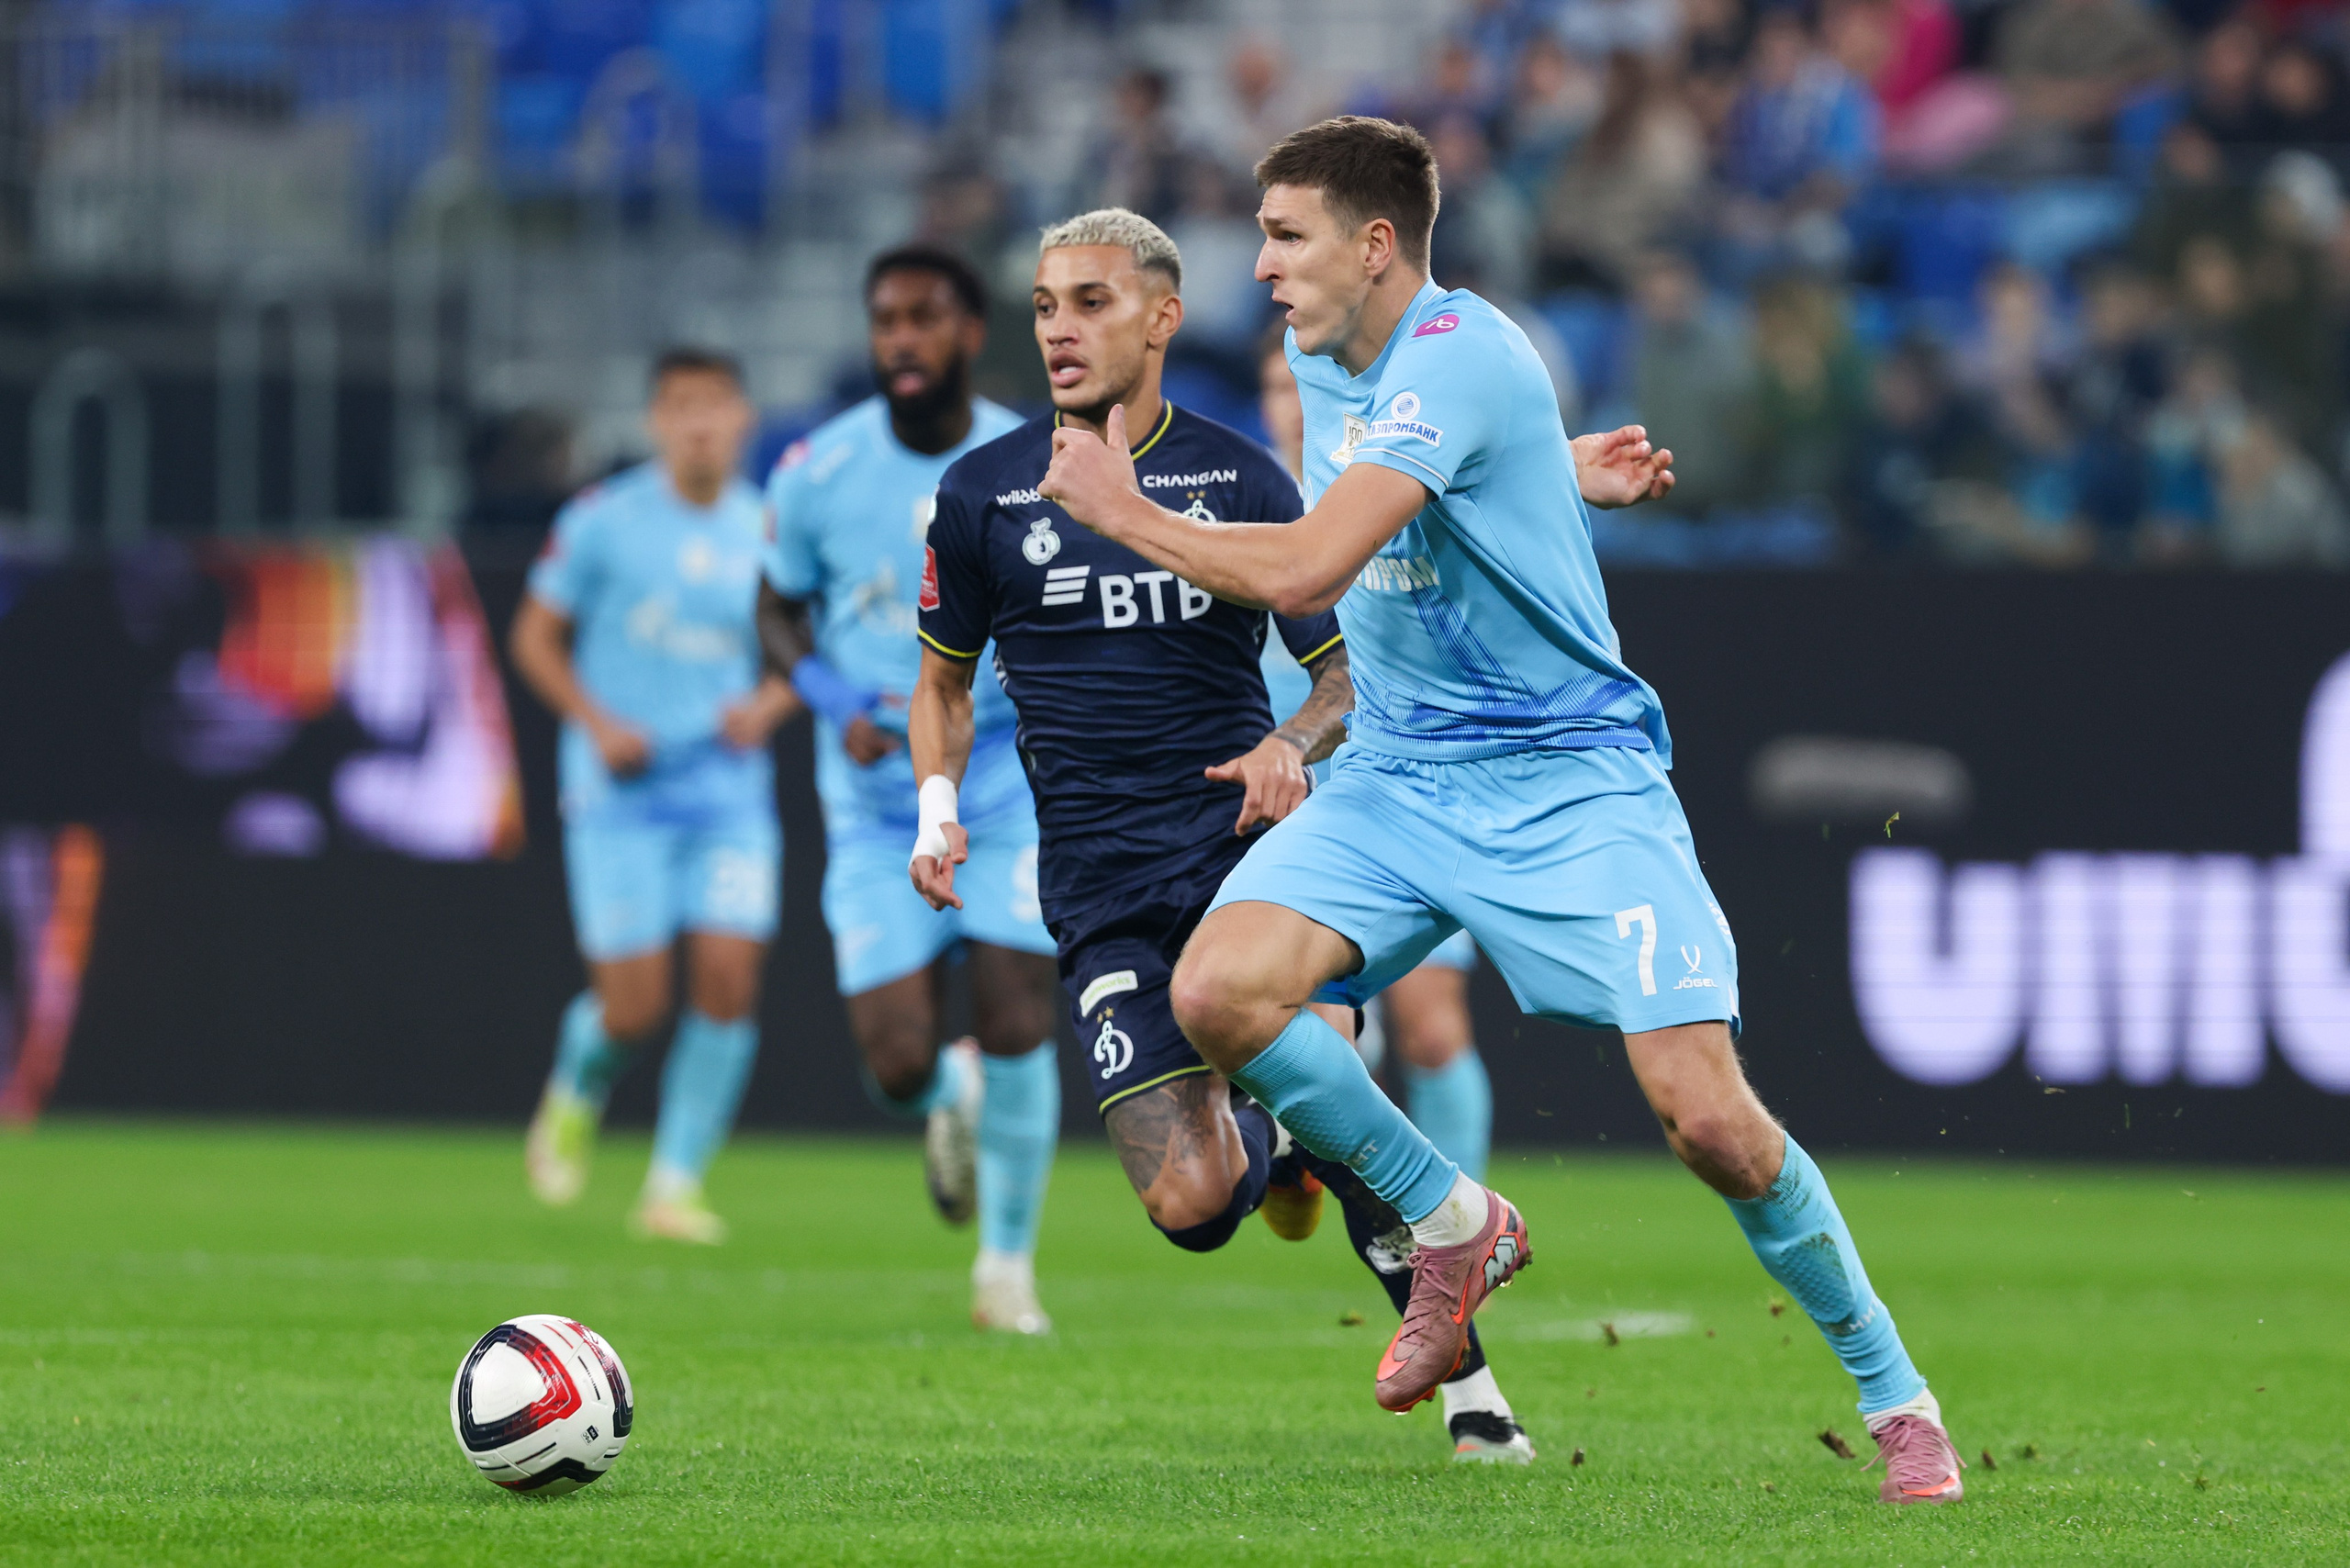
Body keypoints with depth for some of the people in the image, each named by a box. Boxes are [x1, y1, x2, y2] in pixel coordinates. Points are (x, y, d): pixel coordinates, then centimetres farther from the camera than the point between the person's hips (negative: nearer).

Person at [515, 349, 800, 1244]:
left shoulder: (770, 534, 4)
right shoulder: (603, 522, -4)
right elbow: (536, 639, 3)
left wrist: (768, 705, -4)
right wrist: (599, 724, -10)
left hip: (730, 792, 3)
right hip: (621, 797, -3)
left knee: (729, 982, -11)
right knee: (635, 1008, -7)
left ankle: (675, 1186, 1)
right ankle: (576, 1097, 28)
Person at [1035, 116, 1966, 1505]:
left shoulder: (1457, 360, -20)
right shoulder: (1323, 362, 7)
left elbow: (1303, 570, -30)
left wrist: (1125, 512, -17)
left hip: (1569, 781, -7)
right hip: (1396, 777, 7)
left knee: (1708, 1116, -16)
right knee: (1218, 991, -19)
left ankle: (1896, 1399, 4)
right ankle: (1454, 1229, 3)